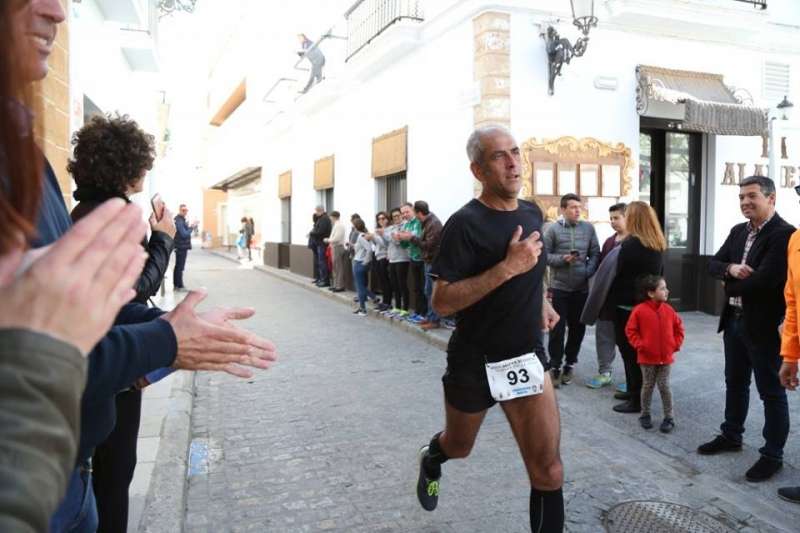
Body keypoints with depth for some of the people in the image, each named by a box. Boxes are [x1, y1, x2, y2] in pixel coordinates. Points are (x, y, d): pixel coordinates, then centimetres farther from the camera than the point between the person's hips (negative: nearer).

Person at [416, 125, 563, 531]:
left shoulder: (533, 213, 2)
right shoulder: (465, 223, -18)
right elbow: (441, 302, -24)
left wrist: (541, 302, 11)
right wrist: (507, 268, -29)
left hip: (526, 357, 4)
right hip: (474, 362, -4)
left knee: (548, 472, -4)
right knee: (458, 447, 22)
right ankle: (431, 459, 58)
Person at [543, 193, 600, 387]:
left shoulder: (588, 228, 4)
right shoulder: (553, 229, -4)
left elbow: (595, 254, 5)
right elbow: (544, 255, -5)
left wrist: (588, 272, -10)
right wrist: (562, 259, -19)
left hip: (581, 287, 3)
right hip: (559, 287, -3)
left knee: (578, 328, 10)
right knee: (557, 328, 1)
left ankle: (569, 365, 26)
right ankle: (555, 367, 13)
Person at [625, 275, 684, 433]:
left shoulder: (668, 310, -2)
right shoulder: (640, 310, -12)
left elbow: (679, 328, 10)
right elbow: (630, 330, -6)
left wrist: (676, 344, 0)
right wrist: (640, 345, -13)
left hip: (666, 357, 2)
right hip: (647, 357, -2)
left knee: (664, 386, 4)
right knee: (647, 386, 9)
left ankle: (669, 417, 14)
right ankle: (645, 415, 24)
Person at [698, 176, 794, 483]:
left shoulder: (784, 234, -17)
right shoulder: (738, 231, 9)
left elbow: (764, 279, -26)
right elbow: (713, 265, 6)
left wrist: (730, 285, -9)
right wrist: (730, 268, -16)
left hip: (764, 325, -8)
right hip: (734, 320, 8)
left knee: (771, 392, 6)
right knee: (735, 384, 20)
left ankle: (773, 454, 19)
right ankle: (731, 436, 37)